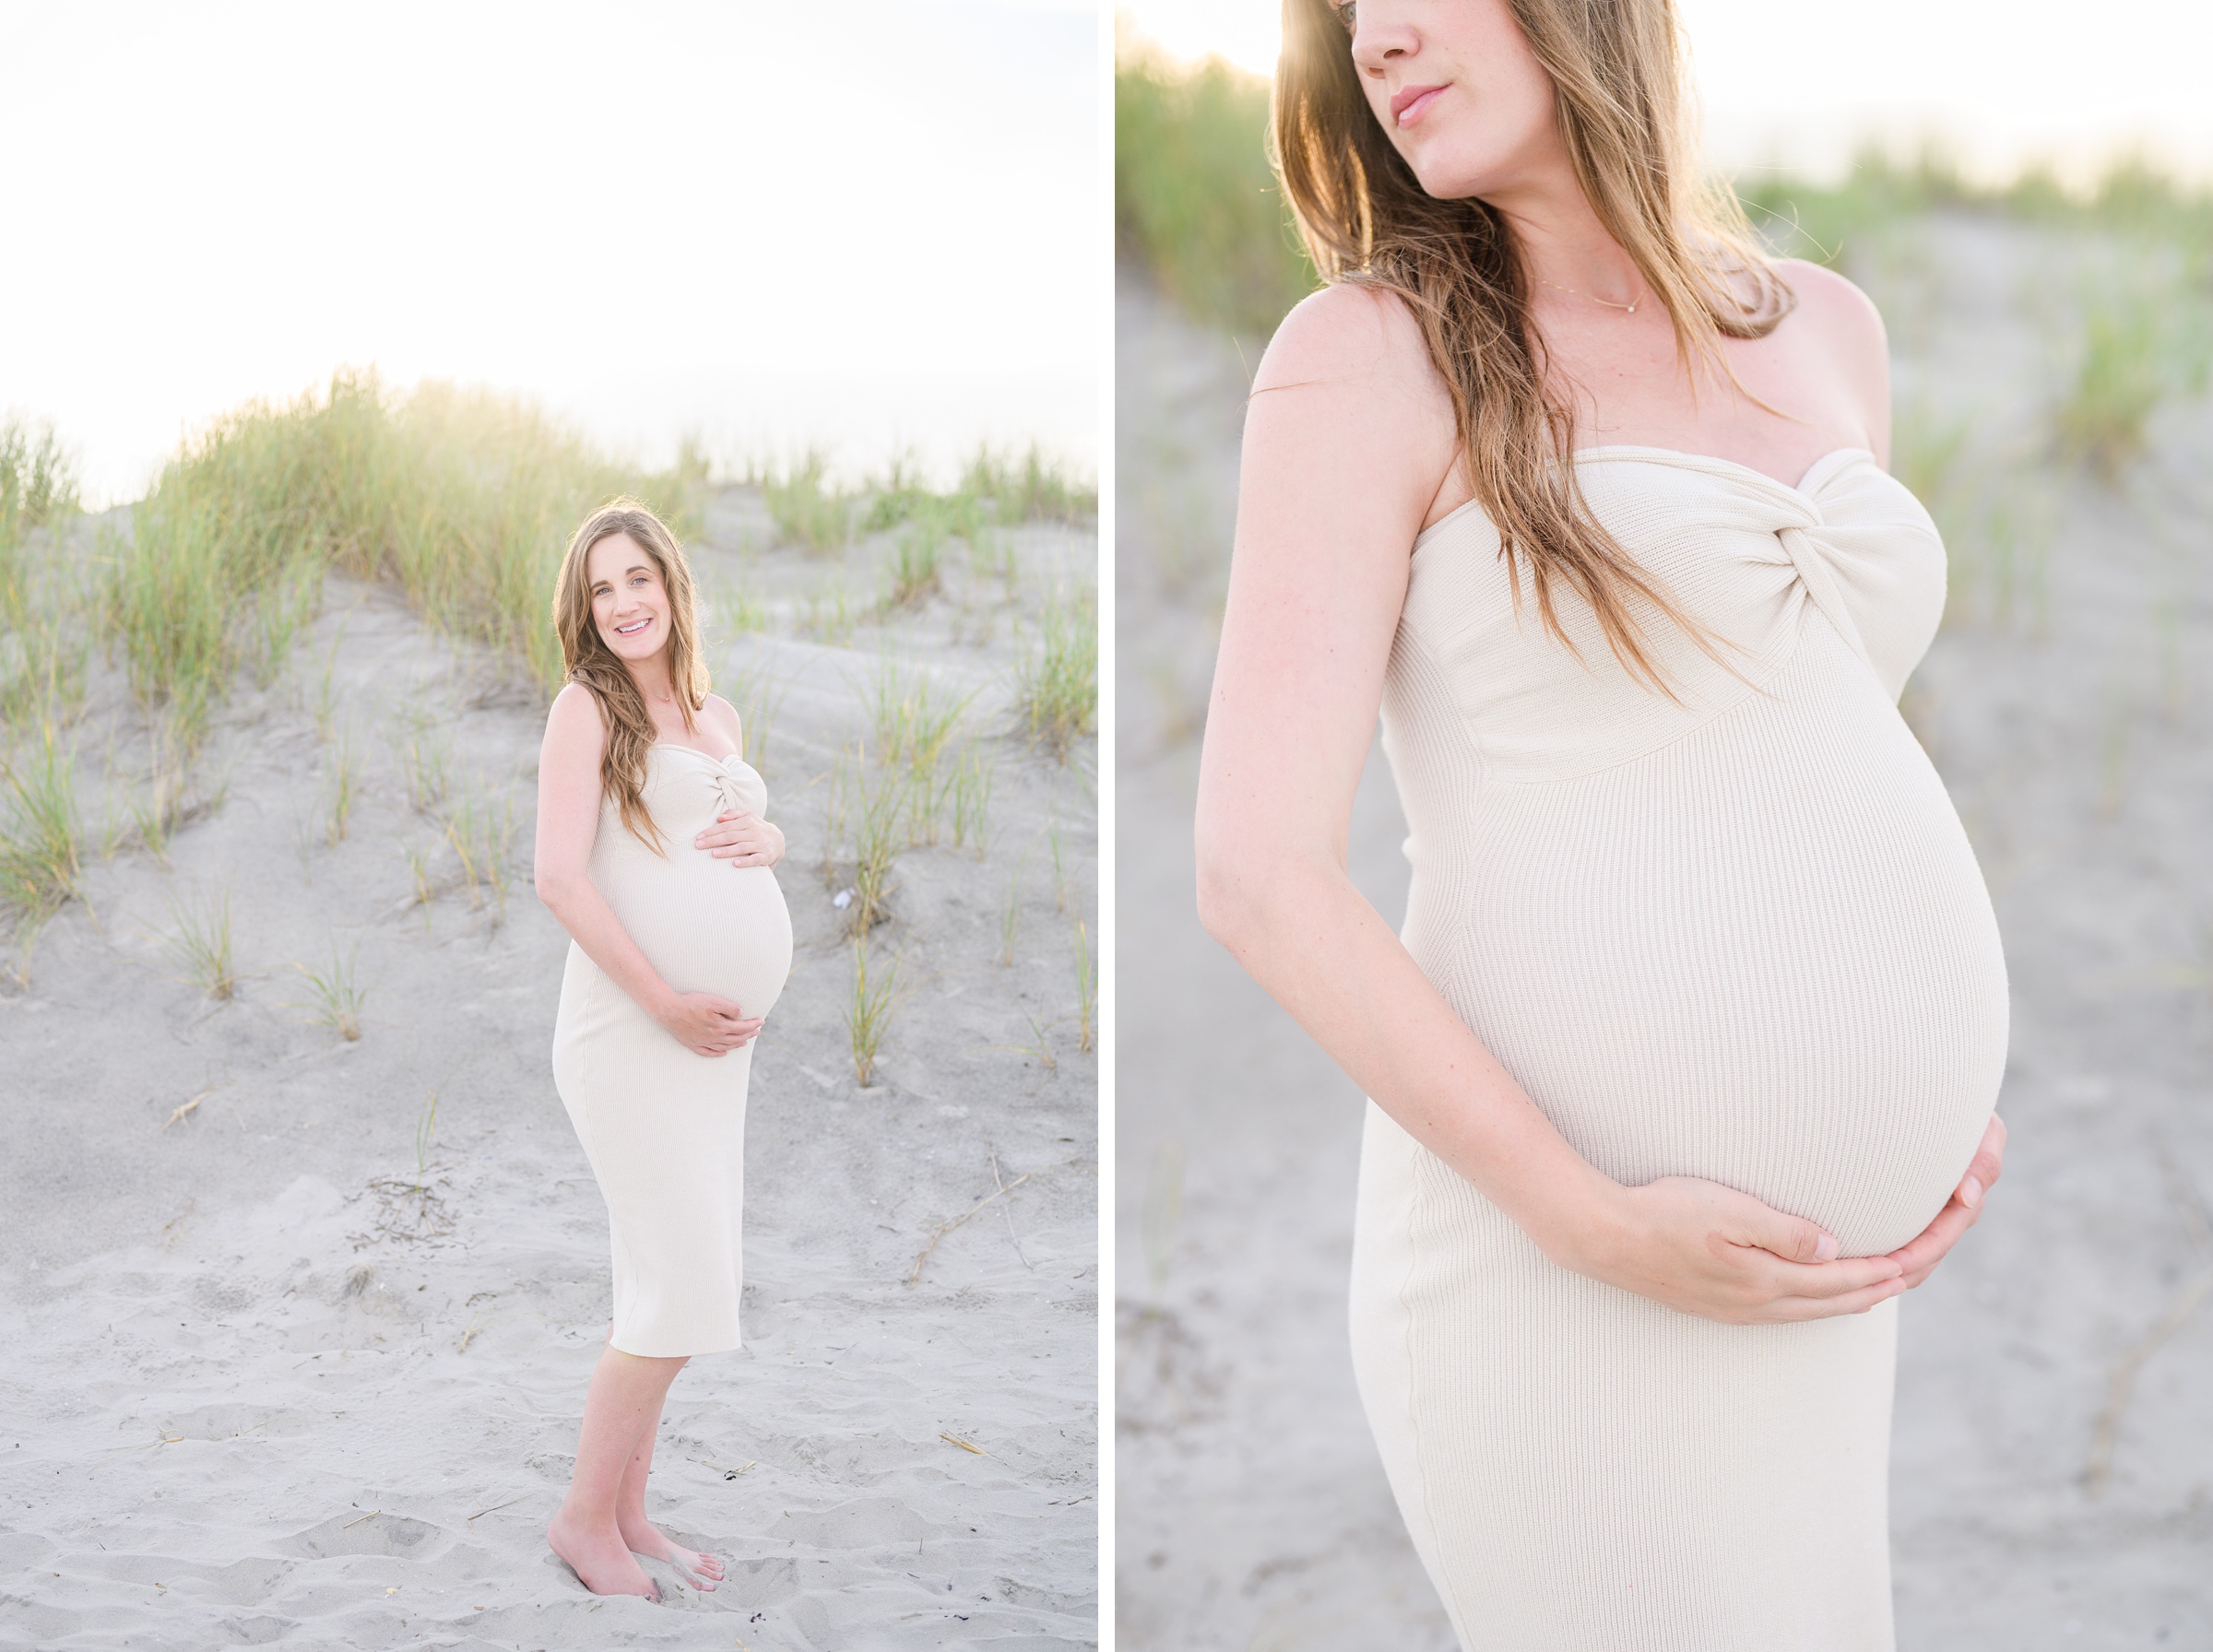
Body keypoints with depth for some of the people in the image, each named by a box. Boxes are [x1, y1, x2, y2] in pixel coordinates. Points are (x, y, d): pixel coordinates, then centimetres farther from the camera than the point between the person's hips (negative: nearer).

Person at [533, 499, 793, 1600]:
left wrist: (768, 840, 3)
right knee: (682, 1286, -9)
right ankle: (587, 1517, 7)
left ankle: (626, 1510, 25)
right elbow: (559, 879, -15)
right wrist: (667, 1003, -19)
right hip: (634, 1033, -8)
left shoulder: (718, 716, 14)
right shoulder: (587, 709, -7)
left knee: (672, 1284, 13)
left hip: (715, 1042, 8)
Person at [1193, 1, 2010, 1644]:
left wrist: (1950, 1101, 10)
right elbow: (1261, 876, -13)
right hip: (1556, 1269, -6)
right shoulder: (1370, 352, -7)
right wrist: (1596, 1226, -16)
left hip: (1814, 1286, 6)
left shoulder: (1823, 330, 11)